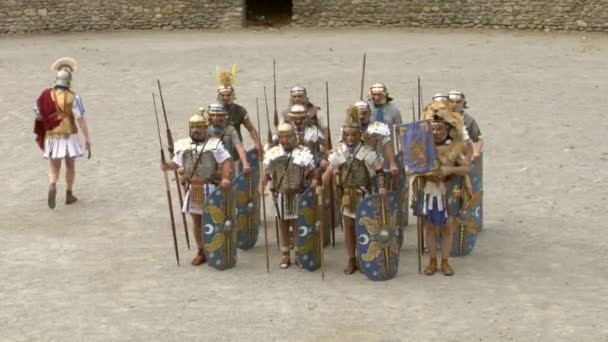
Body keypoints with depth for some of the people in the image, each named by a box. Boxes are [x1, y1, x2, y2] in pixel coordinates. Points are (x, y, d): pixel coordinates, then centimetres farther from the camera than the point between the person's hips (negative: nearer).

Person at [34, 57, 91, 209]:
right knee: (70, 165, 17)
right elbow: (80, 119, -18)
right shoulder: (73, 97, -15)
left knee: (54, 167, 9)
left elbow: (38, 115, 1)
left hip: (52, 137, 2)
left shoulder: (46, 95, -7)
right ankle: (69, 194, 23)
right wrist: (87, 137, -12)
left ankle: (52, 186, -21)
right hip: (69, 136, -2)